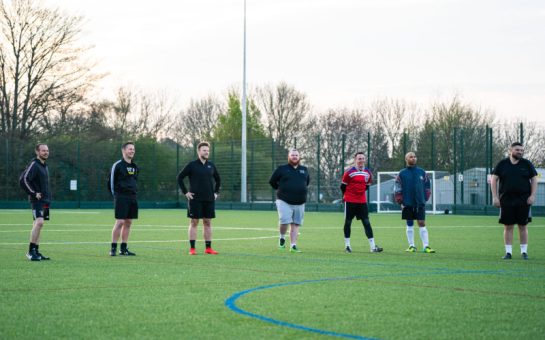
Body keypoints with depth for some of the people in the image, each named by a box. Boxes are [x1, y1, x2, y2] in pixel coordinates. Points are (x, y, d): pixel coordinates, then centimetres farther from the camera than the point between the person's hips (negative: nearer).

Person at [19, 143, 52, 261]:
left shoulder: (45, 166, 18)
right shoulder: (34, 165, -10)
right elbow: (23, 179, -19)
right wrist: (33, 193, -18)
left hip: (45, 200, 9)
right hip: (37, 200, -9)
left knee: (38, 224, 9)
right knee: (39, 222, -20)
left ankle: (36, 252, 11)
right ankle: (31, 251, -17)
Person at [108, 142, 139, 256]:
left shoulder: (135, 167, 16)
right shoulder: (117, 165, -6)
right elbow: (111, 181, -3)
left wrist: (133, 193, 15)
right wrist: (116, 195, -1)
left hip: (132, 198, 7)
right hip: (121, 198, -7)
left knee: (128, 223, 6)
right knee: (120, 222, -11)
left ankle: (123, 248, 11)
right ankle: (113, 248, -6)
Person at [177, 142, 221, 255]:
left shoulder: (211, 165, 9)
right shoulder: (192, 165, -4)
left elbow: (218, 179, 24)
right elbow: (180, 177, -1)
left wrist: (216, 192, 14)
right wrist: (185, 192, -5)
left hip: (209, 199, 4)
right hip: (195, 199, -4)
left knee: (208, 223, 6)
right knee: (194, 222, -2)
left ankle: (208, 248, 10)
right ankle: (192, 249, 0)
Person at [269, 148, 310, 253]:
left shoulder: (304, 170, 13)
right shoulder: (282, 169, 1)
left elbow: (307, 181, 30)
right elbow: (272, 181, 9)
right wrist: (280, 190, 8)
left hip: (299, 203, 4)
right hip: (284, 201, -4)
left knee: (296, 224, 2)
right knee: (285, 221, -18)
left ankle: (293, 245, 6)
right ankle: (282, 237, 10)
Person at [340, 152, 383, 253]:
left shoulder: (368, 173, 5)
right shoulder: (349, 172, -9)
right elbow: (343, 186, 1)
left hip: (362, 201, 4)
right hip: (350, 201, -4)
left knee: (366, 222, -1)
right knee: (348, 222, 4)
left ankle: (373, 247, -4)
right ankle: (347, 245, 15)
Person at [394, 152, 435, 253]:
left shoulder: (422, 172, 7)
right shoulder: (402, 174, 2)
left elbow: (427, 187, 13)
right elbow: (397, 189, 2)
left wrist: (425, 199, 6)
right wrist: (401, 202, -3)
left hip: (420, 203, 1)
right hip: (407, 204, -1)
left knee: (422, 224, -4)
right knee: (410, 225, 5)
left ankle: (426, 246, -5)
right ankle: (411, 246, 11)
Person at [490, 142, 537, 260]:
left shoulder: (527, 164, 6)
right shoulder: (502, 164, 4)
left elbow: (534, 179, 7)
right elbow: (493, 179, 4)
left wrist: (532, 195, -4)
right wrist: (495, 197, -4)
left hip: (523, 200, 0)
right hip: (506, 200, 0)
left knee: (523, 226, 2)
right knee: (508, 227, 1)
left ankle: (524, 251, 9)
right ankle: (508, 252, 6)